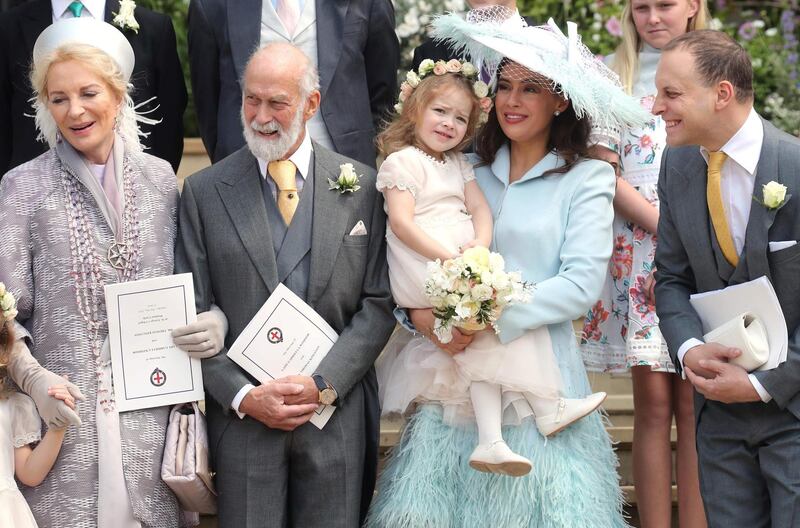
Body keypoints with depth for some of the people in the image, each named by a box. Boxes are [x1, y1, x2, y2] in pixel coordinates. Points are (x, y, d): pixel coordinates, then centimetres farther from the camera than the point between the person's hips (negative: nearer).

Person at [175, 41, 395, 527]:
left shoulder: (362, 186, 3)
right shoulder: (205, 191, 2)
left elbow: (379, 303, 0)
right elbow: (193, 315, 1)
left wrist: (324, 383, -11)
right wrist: (242, 396, -10)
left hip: (337, 411, 0)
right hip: (242, 414, 0)